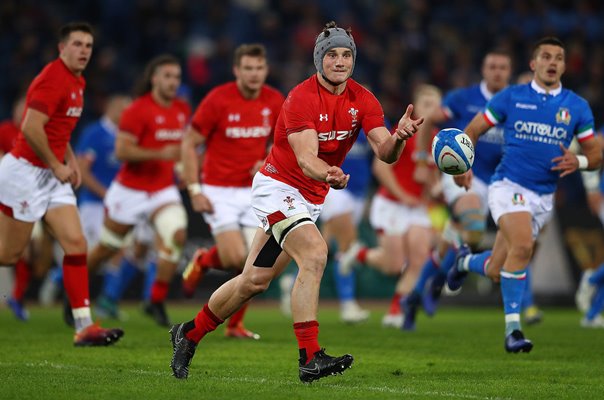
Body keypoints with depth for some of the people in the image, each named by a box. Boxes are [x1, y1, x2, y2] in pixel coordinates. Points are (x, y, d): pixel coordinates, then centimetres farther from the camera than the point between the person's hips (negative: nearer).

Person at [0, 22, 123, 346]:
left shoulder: (77, 82, 13)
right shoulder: (53, 79, -17)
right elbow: (31, 128, -24)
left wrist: (70, 160, 14)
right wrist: (57, 165, -15)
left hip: (52, 175, 9)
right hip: (26, 171, -9)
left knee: (75, 243, -3)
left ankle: (84, 327, -5)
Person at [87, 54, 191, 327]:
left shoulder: (182, 110, 5)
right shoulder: (137, 110, -15)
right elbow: (122, 151, -21)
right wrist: (159, 154, -30)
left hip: (163, 191, 4)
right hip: (131, 190, -4)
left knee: (177, 235, -21)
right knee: (107, 249, 8)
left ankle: (157, 301, -11)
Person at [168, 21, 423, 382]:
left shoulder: (362, 100, -2)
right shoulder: (301, 98, -20)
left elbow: (385, 152, -12)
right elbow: (306, 160, -30)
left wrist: (399, 137, -35)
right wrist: (329, 175, -51)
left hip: (311, 199, 7)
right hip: (278, 187, -7)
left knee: (255, 281, 10)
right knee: (314, 254, -28)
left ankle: (189, 334, 28)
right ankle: (310, 358, -29)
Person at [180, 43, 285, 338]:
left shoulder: (274, 101, -1)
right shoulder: (217, 100, -14)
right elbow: (189, 143, -8)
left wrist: (268, 162, -7)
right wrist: (194, 190, -13)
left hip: (254, 191, 4)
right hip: (219, 191, -4)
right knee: (236, 257, -16)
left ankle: (235, 325, 12)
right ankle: (203, 260, 19)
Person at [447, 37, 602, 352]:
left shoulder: (577, 106, 4)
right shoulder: (511, 97, -1)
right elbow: (472, 130, 8)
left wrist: (578, 162, -14)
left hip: (543, 196, 3)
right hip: (508, 185, -3)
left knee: (495, 269, 7)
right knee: (523, 244, -30)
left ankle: (466, 262, 45)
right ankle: (512, 329, -23)